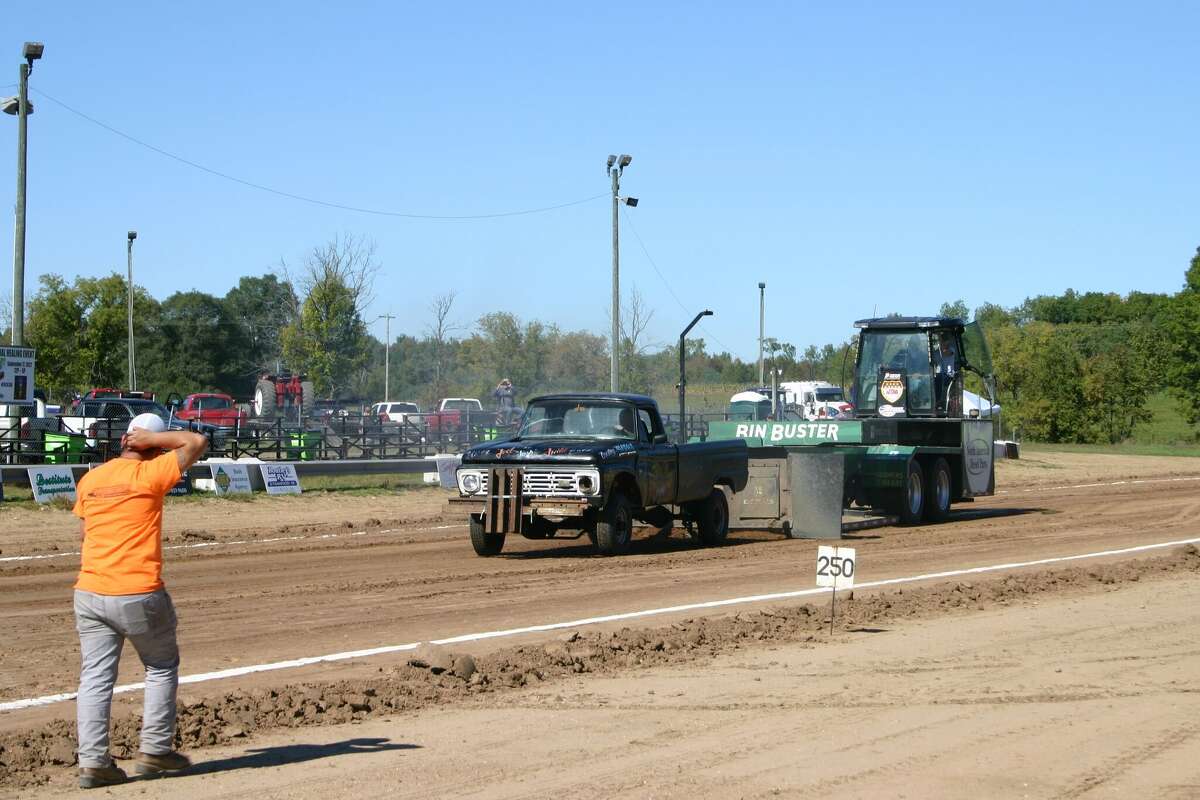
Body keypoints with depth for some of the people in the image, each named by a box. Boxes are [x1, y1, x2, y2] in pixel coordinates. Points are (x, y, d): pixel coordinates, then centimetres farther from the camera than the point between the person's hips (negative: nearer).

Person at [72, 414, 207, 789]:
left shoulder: (90, 479, 8)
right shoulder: (149, 475, -8)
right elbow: (197, 442, 0)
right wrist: (155, 439, 2)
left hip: (89, 593, 5)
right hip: (138, 596, -4)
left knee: (95, 677, 6)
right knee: (162, 668, 14)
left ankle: (92, 761, -1)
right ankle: (155, 750, 15)